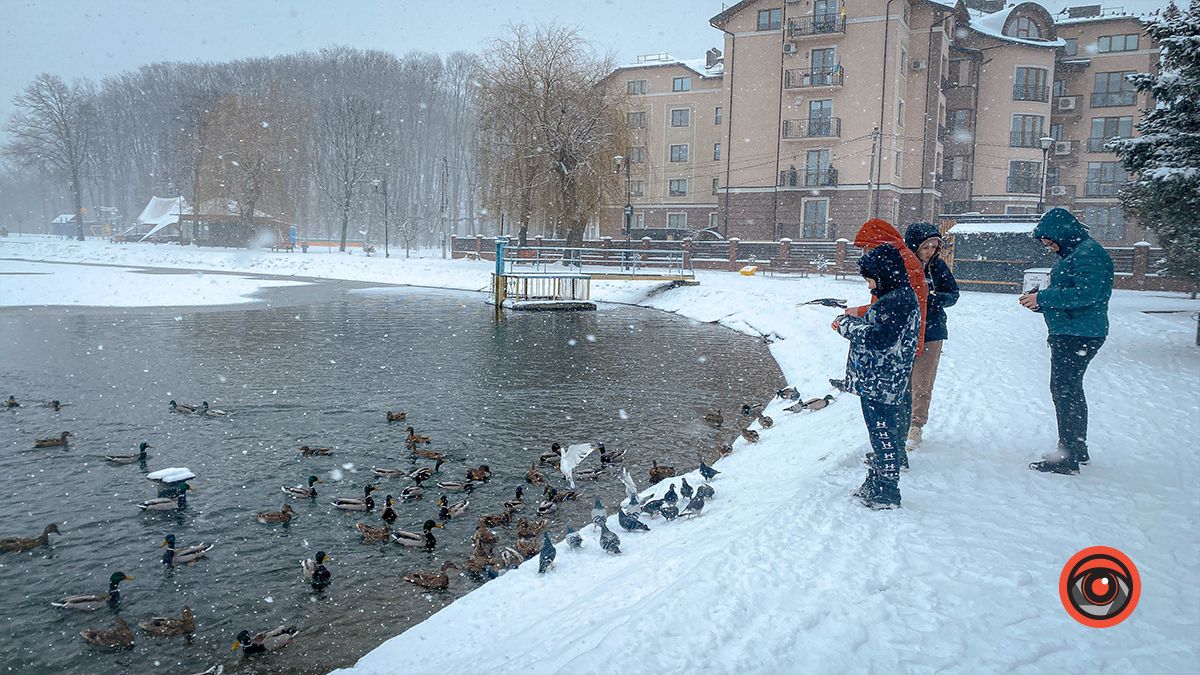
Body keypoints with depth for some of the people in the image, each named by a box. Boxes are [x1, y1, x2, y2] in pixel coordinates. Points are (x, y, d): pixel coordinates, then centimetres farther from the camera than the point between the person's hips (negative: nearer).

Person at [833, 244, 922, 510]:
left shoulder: (901, 300, -19)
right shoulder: (895, 296, 13)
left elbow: (880, 338, -25)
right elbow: (875, 326, 19)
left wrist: (848, 326, -13)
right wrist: (852, 321, 3)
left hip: (881, 385, -10)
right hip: (875, 381, 10)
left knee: (883, 437, -1)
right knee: (882, 435, 20)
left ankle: (886, 494, 9)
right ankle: (876, 485, 32)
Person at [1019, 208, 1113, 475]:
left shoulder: (1089, 254, -15)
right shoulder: (1072, 253, 17)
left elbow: (1085, 294, -24)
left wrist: (1042, 297, -19)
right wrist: (1040, 303, 6)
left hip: (1077, 335, -11)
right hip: (1070, 334, 11)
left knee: (1064, 391, -8)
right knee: (1070, 391, 19)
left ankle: (1067, 458, -5)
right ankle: (1077, 450, 31)